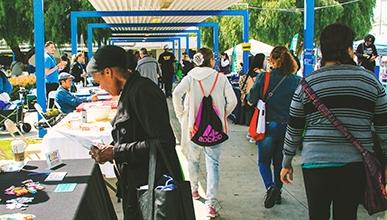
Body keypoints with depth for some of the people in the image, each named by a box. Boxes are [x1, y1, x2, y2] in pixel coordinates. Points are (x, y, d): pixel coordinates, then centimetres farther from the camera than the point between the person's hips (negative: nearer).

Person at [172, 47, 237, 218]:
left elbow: (176, 94, -18)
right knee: (213, 163, 0)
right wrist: (223, 115, 10)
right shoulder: (220, 77, -4)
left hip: (194, 126, 1)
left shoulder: (190, 77, -4)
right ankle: (211, 204, -9)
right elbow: (232, 100, -6)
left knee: (193, 159, 22)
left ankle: (194, 190, 40)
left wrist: (181, 116, -5)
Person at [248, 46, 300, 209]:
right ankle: (277, 192, 29)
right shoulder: (296, 80, -5)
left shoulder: (263, 77, -11)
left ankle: (270, 187, -12)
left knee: (264, 160, 11)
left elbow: (252, 100, -8)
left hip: (268, 124, -2)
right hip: (287, 126, 3)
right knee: (280, 160, 19)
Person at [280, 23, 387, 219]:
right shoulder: (370, 81, 1)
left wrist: (287, 163, 13)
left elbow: (294, 130, 3)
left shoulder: (307, 84, -1)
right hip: (356, 164, 1)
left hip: (316, 161, -1)